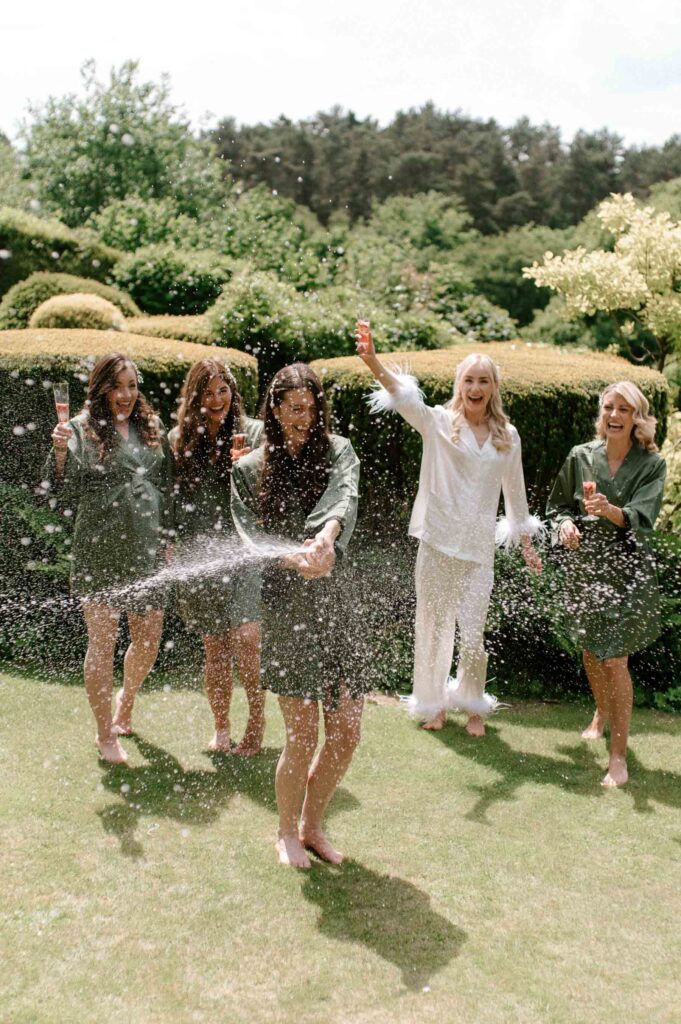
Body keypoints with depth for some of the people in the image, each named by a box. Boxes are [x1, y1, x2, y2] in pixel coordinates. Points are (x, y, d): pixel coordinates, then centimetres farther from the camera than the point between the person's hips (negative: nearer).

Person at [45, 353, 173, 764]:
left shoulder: (152, 428, 11)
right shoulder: (82, 429, -2)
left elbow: (168, 487, 18)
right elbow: (66, 491, -9)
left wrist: (168, 537, 15)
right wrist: (60, 453, -26)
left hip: (147, 549, 4)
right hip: (100, 550, -4)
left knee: (149, 639, 9)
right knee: (103, 642, 0)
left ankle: (125, 701, 39)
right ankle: (106, 735, 12)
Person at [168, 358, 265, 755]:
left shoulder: (254, 432, 0)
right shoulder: (179, 439, 8)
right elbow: (172, 500, 15)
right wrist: (171, 547, 11)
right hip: (199, 554, 3)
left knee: (246, 638, -14)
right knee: (214, 647, 9)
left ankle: (257, 720, 8)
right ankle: (221, 728, 25)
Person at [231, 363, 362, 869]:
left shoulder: (337, 452, 8)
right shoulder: (250, 470, 6)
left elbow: (345, 496, -13)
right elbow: (252, 535, -6)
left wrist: (326, 535, -36)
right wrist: (296, 558, -27)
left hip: (336, 603, 3)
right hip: (284, 606, -2)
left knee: (346, 733, 5)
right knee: (303, 737, -3)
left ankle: (312, 827, 28)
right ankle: (287, 833, 23)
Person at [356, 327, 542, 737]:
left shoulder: (507, 435, 7)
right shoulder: (440, 422, -2)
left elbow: (515, 493, 17)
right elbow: (405, 397, -22)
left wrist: (526, 544, 21)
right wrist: (373, 361, -40)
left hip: (479, 549, 1)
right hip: (438, 543, -1)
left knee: (473, 634, 0)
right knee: (433, 626, 9)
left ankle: (474, 706, 25)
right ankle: (434, 702, 30)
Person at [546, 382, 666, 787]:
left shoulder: (651, 464, -6)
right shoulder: (581, 456, 1)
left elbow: (642, 519, -16)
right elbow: (558, 504, 10)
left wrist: (609, 510, -35)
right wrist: (566, 523, -12)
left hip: (626, 571, -3)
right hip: (583, 566, 3)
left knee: (615, 660, -7)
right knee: (590, 650, 17)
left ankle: (619, 754, 3)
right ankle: (602, 714, 45)